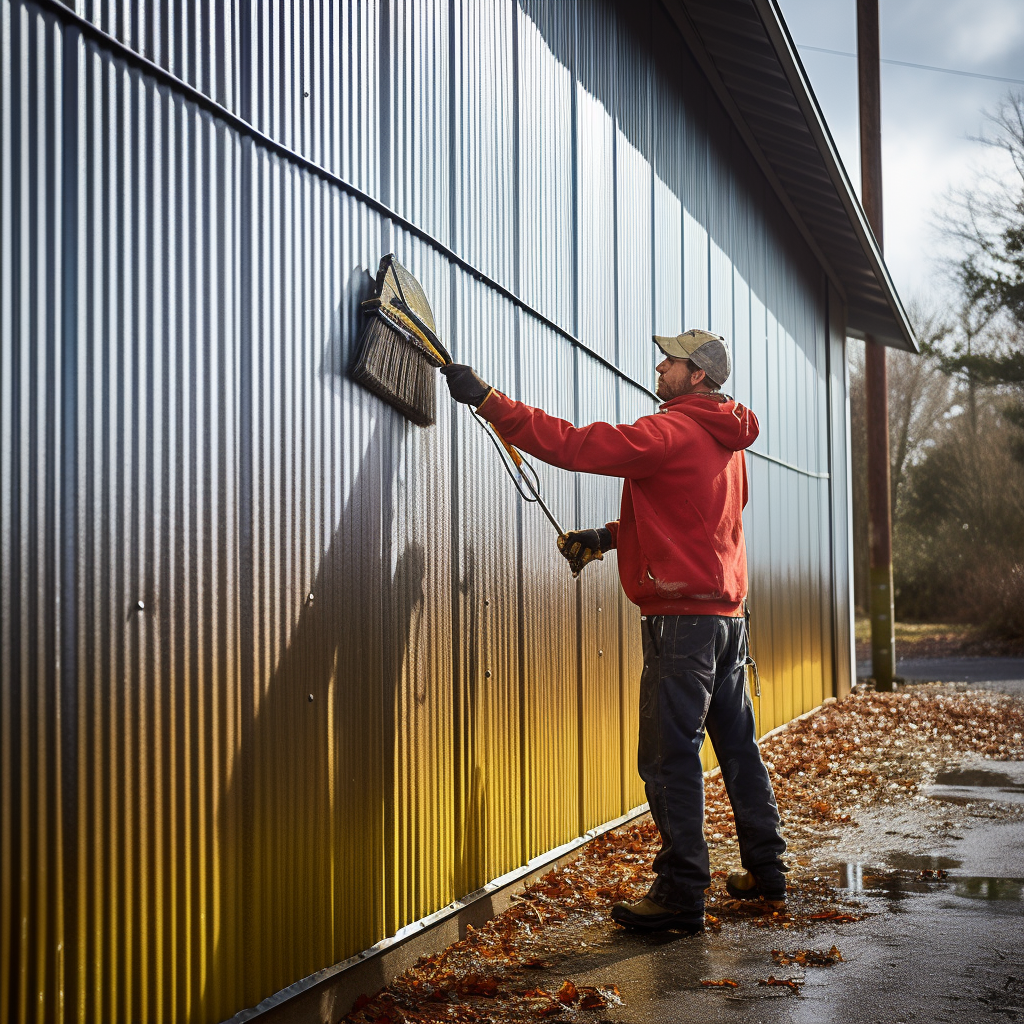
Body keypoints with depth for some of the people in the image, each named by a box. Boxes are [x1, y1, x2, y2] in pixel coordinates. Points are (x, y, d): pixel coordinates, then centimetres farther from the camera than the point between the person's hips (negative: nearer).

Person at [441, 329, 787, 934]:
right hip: (729, 613, 10)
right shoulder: (727, 443, 16)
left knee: (671, 757, -6)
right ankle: (767, 873, 26)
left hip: (683, 617, -10)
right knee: (738, 746, 17)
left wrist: (488, 401, -18)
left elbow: (576, 446, -21)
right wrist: (609, 537, 16)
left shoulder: (669, 433, -13)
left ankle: (681, 896, -4)